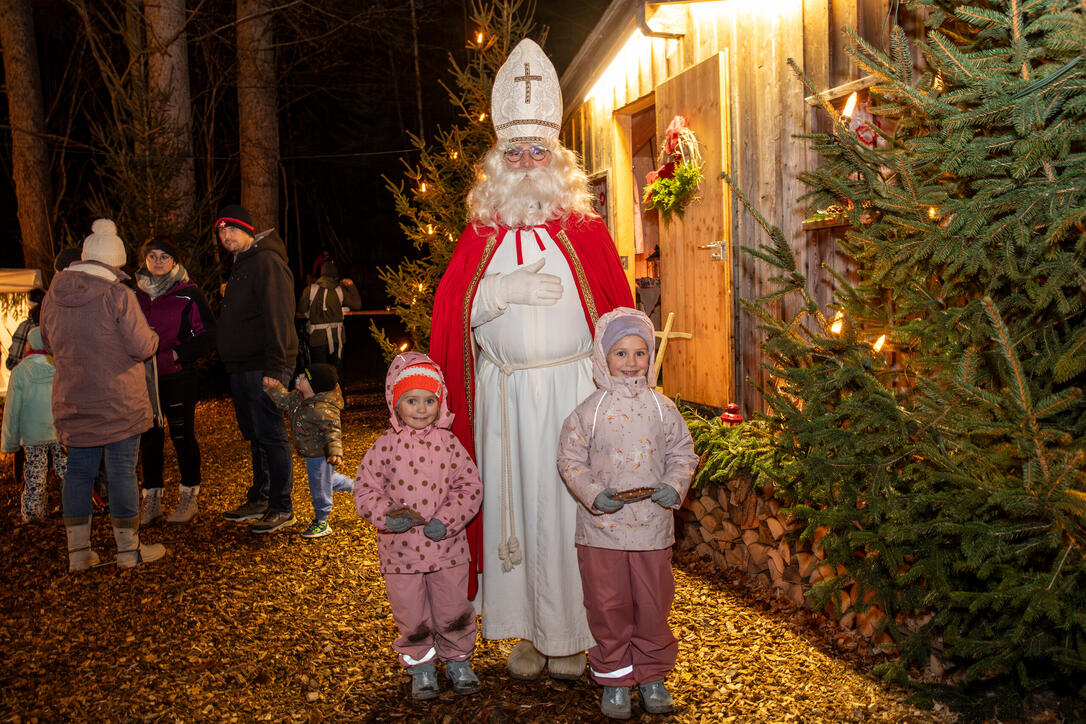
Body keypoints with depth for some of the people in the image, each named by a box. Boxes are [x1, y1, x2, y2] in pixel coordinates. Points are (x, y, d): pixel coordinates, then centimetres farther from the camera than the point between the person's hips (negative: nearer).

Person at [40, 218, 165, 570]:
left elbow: (49, 345, 17)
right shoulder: (118, 295, -14)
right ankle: (128, 548, 12)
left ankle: (78, 550, 18)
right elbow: (141, 346, -14)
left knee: (78, 470, 13)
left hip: (71, 402, 5)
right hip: (118, 402, -5)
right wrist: (153, 335, 7)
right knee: (122, 471, 3)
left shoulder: (52, 296, 5)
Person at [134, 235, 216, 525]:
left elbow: (207, 335, -6)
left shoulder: (188, 294, -4)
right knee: (148, 439, 8)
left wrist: (175, 354, -13)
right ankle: (151, 500, 19)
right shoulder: (136, 295, 10)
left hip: (179, 376, -4)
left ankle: (189, 497, 15)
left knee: (182, 436, 2)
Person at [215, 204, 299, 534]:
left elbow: (278, 317, -20)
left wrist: (275, 367, -24)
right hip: (241, 368, 10)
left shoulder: (267, 262, -12)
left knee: (271, 435, -7)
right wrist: (230, 363, 21)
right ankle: (260, 499, 26)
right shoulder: (240, 265, 21)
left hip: (263, 368, -10)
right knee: (255, 436, 16)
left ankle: (282, 508, 0)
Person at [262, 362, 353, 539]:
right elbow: (285, 400, 13)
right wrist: (274, 387, -2)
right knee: (327, 478, 30)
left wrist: (335, 452, -47)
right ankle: (354, 485, 49)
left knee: (320, 488, 5)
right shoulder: (299, 397, -4)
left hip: (322, 455, -10)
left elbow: (332, 432, -35)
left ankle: (321, 523, 22)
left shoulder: (322, 409, -33)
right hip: (312, 454, 10)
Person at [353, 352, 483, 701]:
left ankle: (458, 661, 36)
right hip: (401, 550, -1)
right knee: (411, 616, 11)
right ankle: (421, 667, 33)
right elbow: (365, 490, -2)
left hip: (447, 547, 1)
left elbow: (470, 485, -2)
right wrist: (387, 516, -19)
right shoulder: (385, 447, -6)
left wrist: (446, 520, -14)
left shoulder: (449, 444, -3)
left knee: (454, 611, 14)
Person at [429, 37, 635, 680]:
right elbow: (449, 311, 3)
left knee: (569, 503, 0)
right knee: (514, 501, 4)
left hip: (572, 390, -1)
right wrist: (505, 291, -13)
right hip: (504, 396, 2)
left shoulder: (584, 231, 4)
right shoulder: (481, 235, 9)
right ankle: (528, 632, 19)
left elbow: (618, 312, 3)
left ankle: (572, 634, 15)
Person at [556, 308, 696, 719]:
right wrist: (593, 495, -15)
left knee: (653, 604, 11)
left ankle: (652, 675, 31)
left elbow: (683, 454, 8)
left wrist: (674, 485, -11)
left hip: (653, 525, 2)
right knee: (608, 607, 8)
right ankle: (613, 678, 26)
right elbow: (570, 460, -1)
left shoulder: (662, 408, 1)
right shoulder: (589, 412, -5)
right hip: (602, 527, -1)